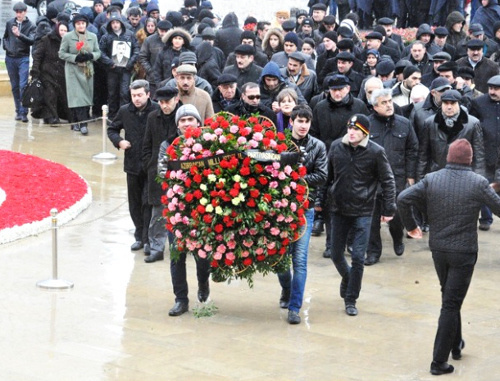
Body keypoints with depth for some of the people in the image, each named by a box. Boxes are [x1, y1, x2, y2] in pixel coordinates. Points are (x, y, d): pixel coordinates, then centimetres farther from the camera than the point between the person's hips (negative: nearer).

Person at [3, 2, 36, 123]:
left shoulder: (30, 26, -3)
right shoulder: (9, 23, 7)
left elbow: (31, 40, -17)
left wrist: (19, 35, -30)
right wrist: (6, 46, 4)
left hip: (23, 59, -4)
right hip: (10, 58, 4)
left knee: (23, 85, -11)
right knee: (14, 86, 8)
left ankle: (23, 112, -11)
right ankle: (18, 111, 16)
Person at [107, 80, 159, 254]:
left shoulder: (157, 111, -13)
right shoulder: (125, 111, 3)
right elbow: (112, 129, 18)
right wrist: (119, 141, -1)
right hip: (132, 165, 5)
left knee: (148, 203, -5)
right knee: (135, 203, 12)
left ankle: (147, 239, 3)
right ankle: (139, 236, 25)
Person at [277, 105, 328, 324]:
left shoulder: (318, 147, 3)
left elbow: (321, 176, -4)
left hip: (305, 207, 0)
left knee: (300, 259, -4)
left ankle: (294, 307, 1)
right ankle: (287, 291, 38)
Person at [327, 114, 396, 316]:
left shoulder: (375, 152, -10)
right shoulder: (336, 147, -2)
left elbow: (387, 181, -2)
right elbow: (328, 175, 9)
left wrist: (388, 209, -4)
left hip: (362, 212, -3)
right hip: (338, 210, 3)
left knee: (358, 257, -3)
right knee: (336, 254, 11)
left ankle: (351, 299, 11)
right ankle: (347, 278, 43)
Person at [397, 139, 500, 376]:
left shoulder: (432, 180, -5)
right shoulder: (478, 183, -12)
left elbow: (403, 199, -11)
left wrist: (410, 226, 3)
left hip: (438, 249, 4)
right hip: (464, 252, -4)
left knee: (449, 297, 24)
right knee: (451, 305, 0)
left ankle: (456, 345, 36)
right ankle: (439, 361, 0)